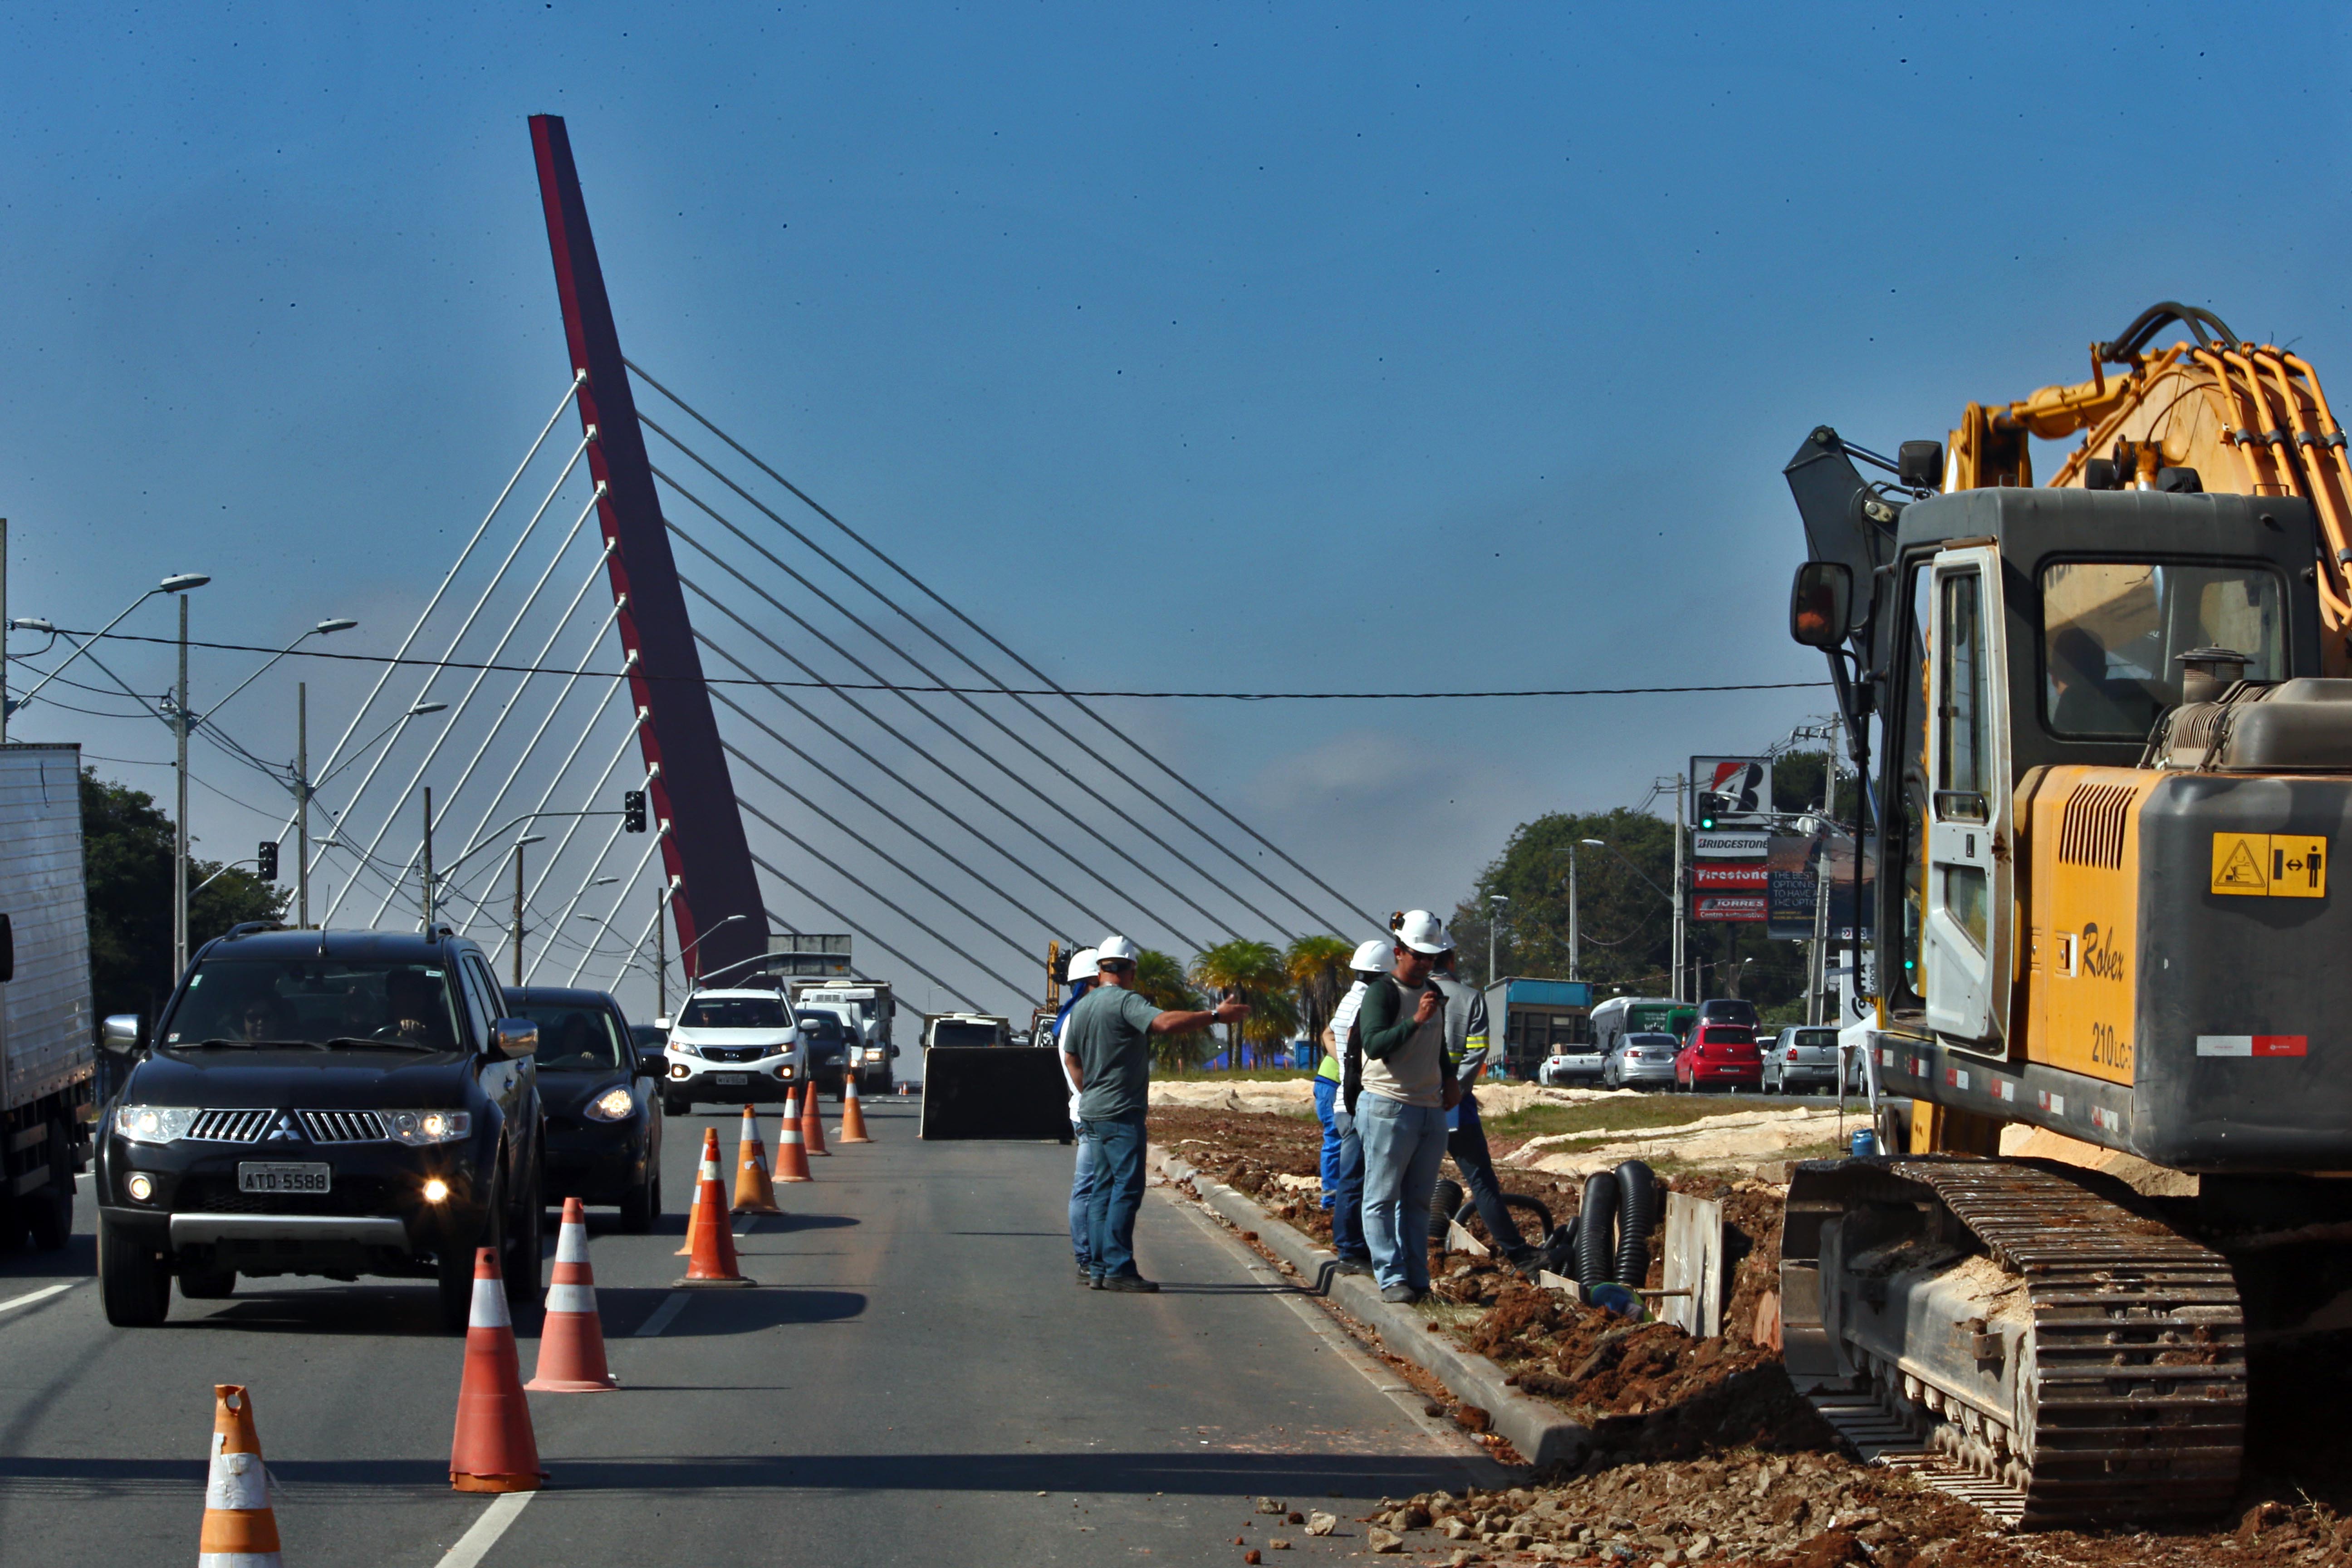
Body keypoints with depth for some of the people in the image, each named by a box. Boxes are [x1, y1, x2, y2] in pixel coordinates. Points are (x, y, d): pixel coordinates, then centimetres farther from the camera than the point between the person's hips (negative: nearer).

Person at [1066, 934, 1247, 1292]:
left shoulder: (1082, 1007, 14)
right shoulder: (1125, 1001, -13)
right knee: (1127, 1188, -9)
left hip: (1093, 1111, 9)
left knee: (1104, 1188, 12)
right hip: (1121, 1111, -9)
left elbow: (1072, 1057, 26)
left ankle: (1099, 1268, 12)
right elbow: (1165, 1022, -30)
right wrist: (1216, 1016, -29)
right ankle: (1119, 1269, -14)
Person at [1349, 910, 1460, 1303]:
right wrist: (1415, 1021, -30)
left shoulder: (1433, 994, 17)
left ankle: (1418, 1280, 11)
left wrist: (1450, 1079, 13)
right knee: (1383, 1199, -5)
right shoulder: (1382, 993, -7)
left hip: (1431, 1109, 7)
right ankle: (1391, 1279, -7)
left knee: (1418, 1201, 9)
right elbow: (1374, 1045, -21)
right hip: (1390, 1107, -7)